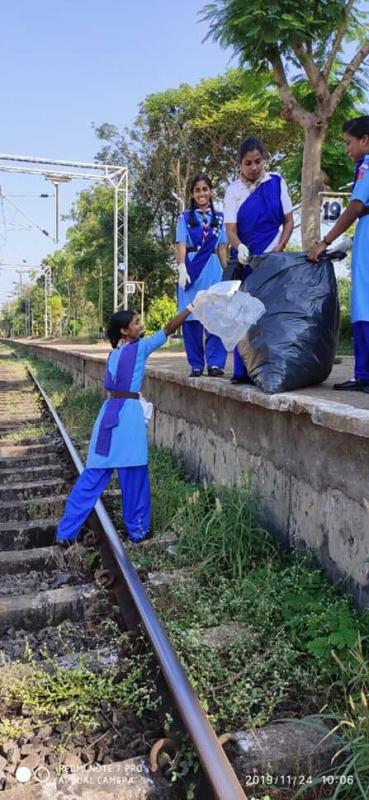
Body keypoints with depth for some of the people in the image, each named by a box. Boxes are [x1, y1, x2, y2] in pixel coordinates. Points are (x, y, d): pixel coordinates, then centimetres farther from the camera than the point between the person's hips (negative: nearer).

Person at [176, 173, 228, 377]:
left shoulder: (219, 218, 15)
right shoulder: (185, 217, 10)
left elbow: (222, 248, 13)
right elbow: (181, 245, 0)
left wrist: (226, 273, 7)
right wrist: (182, 270, -15)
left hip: (214, 270, 1)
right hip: (192, 269, -1)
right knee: (191, 318, -1)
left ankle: (215, 362, -5)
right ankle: (196, 365, 5)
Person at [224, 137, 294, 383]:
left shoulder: (277, 182, 2)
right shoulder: (233, 190, 0)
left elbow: (289, 220, 6)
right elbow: (231, 229, -7)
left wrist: (280, 248, -9)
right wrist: (240, 248, -28)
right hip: (245, 260, 0)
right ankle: (243, 370, 4)